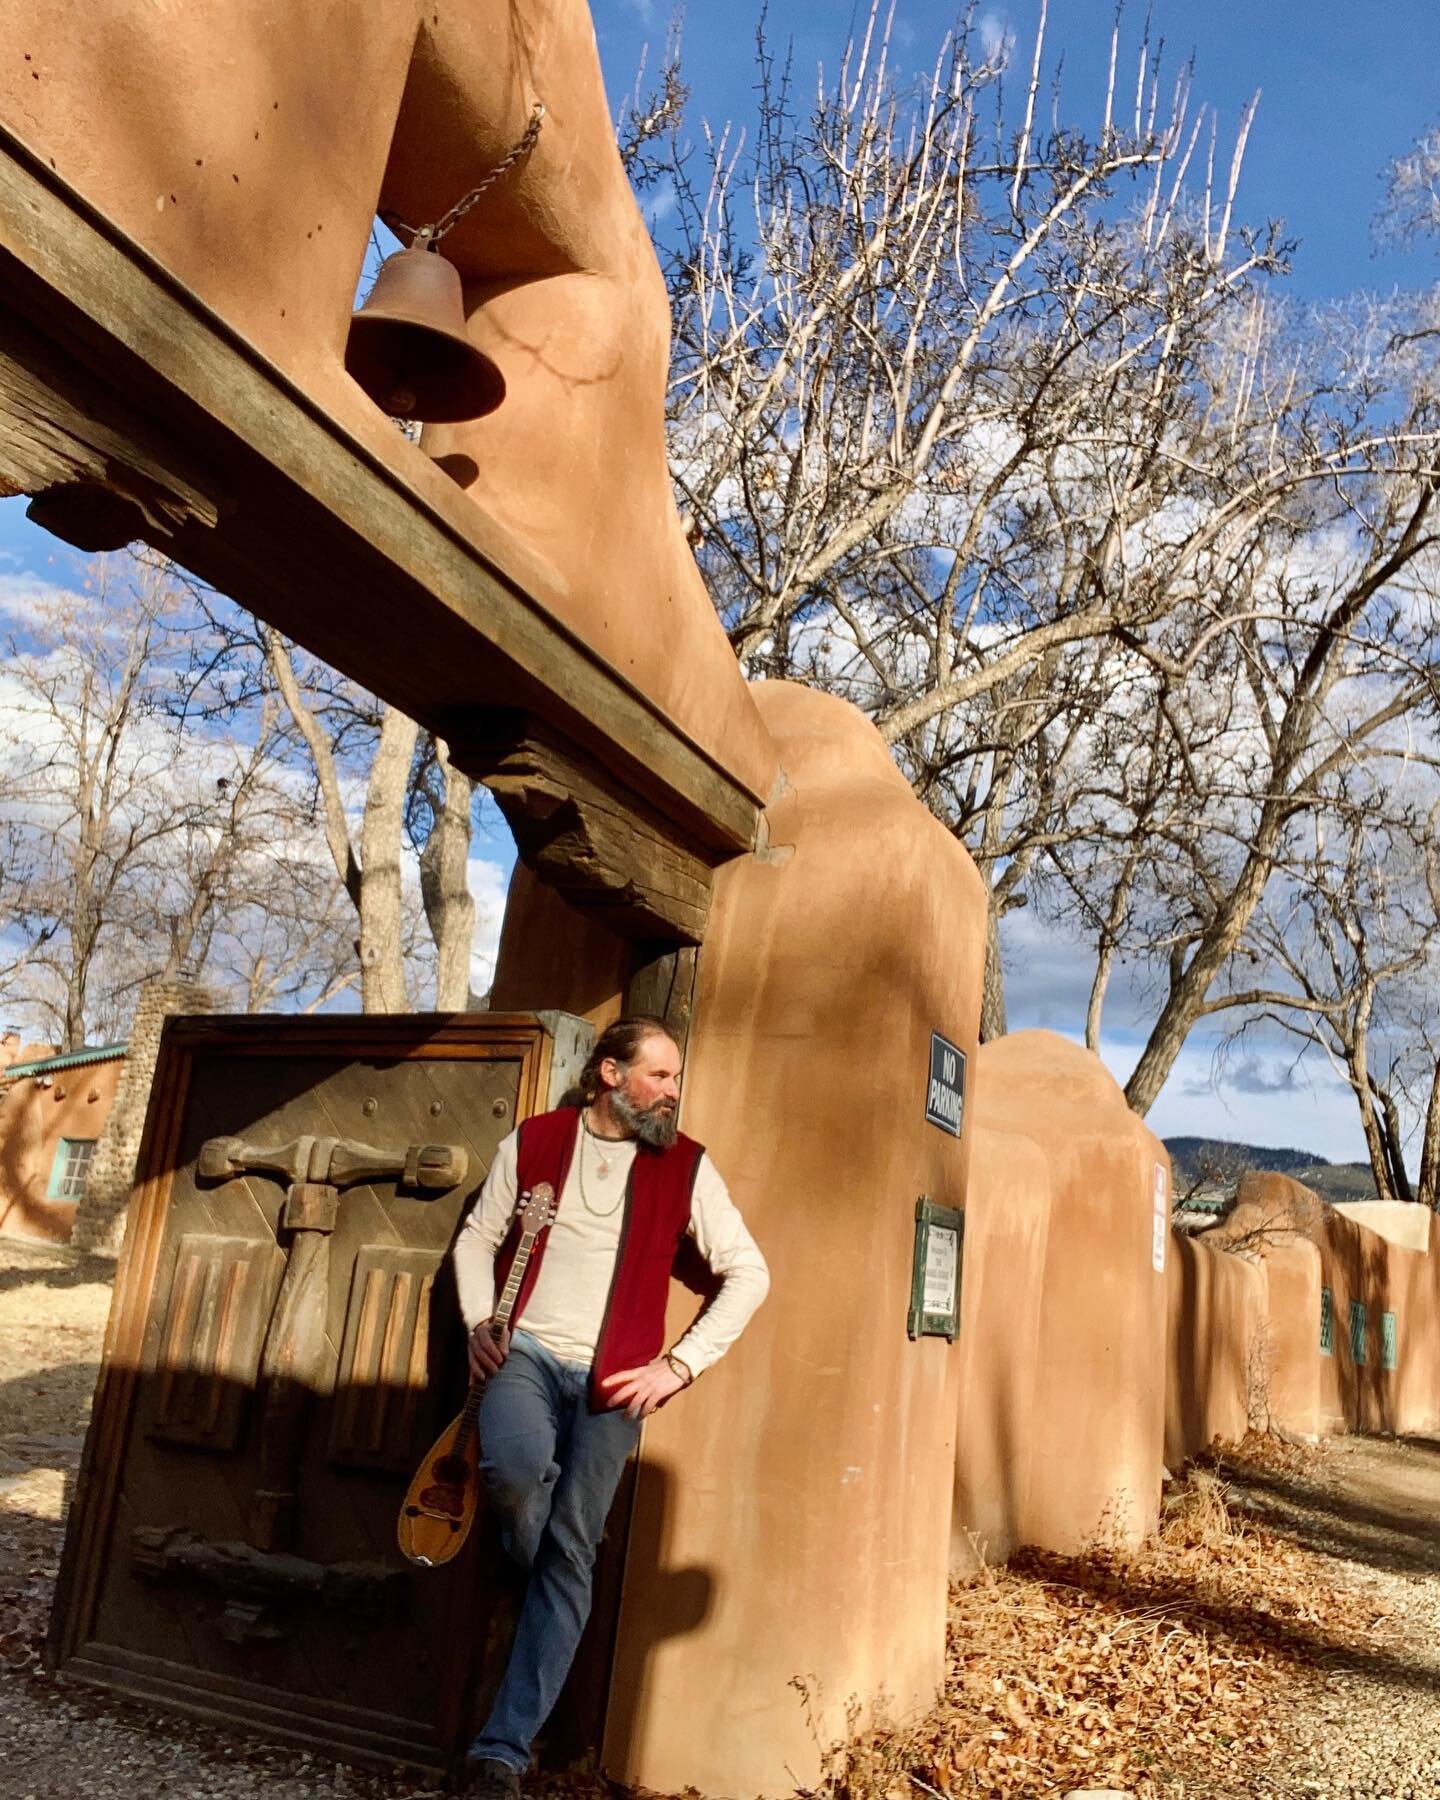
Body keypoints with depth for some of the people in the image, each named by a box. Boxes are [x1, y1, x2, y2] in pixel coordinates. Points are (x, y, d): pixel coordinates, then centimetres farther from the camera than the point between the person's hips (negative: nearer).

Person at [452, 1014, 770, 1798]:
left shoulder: (685, 1165, 1)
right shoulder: (534, 1140, 4)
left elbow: (748, 1272, 1)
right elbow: (477, 1239, 12)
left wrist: (679, 1363, -6)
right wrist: (479, 1323, -4)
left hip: (612, 1377, 1)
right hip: (524, 1351, 0)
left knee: (569, 1559, -2)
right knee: (516, 1466, -30)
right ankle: (527, 1564, 6)